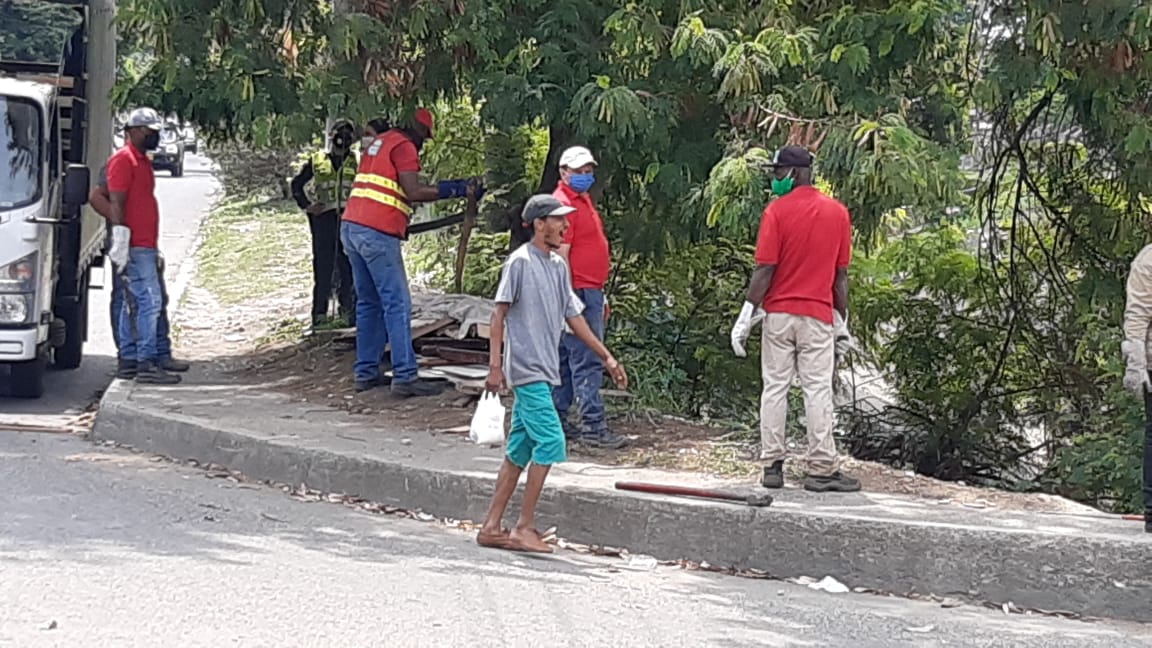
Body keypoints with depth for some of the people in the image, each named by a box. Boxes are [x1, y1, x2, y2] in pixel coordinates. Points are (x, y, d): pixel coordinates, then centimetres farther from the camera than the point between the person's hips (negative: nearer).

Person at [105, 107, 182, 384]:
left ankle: (129, 359, 16)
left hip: (144, 247, 10)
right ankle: (147, 363, -14)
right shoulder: (123, 159, -10)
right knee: (149, 301, -13)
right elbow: (116, 203, -16)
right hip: (134, 248, -10)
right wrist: (120, 244, -21)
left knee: (134, 303, 12)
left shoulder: (142, 161, 20)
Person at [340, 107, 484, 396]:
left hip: (351, 226, 9)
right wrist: (455, 189, -12)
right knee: (398, 305, -8)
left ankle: (366, 372, 15)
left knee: (368, 303, 14)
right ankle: (405, 377, -11)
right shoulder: (404, 146, -5)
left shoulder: (379, 142, 22)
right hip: (378, 233, -9)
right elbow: (414, 192, -16)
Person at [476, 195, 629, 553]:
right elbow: (500, 314, -10)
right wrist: (495, 366, -15)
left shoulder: (558, 265, 14)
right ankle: (525, 526, -7)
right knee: (550, 441, -13)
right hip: (525, 368, -8)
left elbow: (573, 316, 20)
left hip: (544, 371, 8)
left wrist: (606, 357, 18)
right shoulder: (520, 262, -9)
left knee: (520, 450, 9)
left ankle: (492, 526, 13)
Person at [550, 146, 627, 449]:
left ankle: (555, 421, 16)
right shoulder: (564, 203, -13)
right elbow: (561, 255, -19)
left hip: (590, 292, 11)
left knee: (566, 360, 12)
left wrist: (600, 296, 25)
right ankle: (593, 426, -10)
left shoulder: (583, 201, 19)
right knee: (587, 361, -10)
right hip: (578, 293, -11)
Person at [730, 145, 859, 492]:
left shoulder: (777, 211, -8)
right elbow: (841, 274, 6)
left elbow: (765, 269, -11)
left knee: (775, 388, 5)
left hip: (778, 313, -1)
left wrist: (747, 316, -6)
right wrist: (842, 321, 13)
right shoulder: (838, 213, 3)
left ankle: (772, 465, 6)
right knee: (818, 390, 1)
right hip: (818, 315, 1)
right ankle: (821, 469, -2)